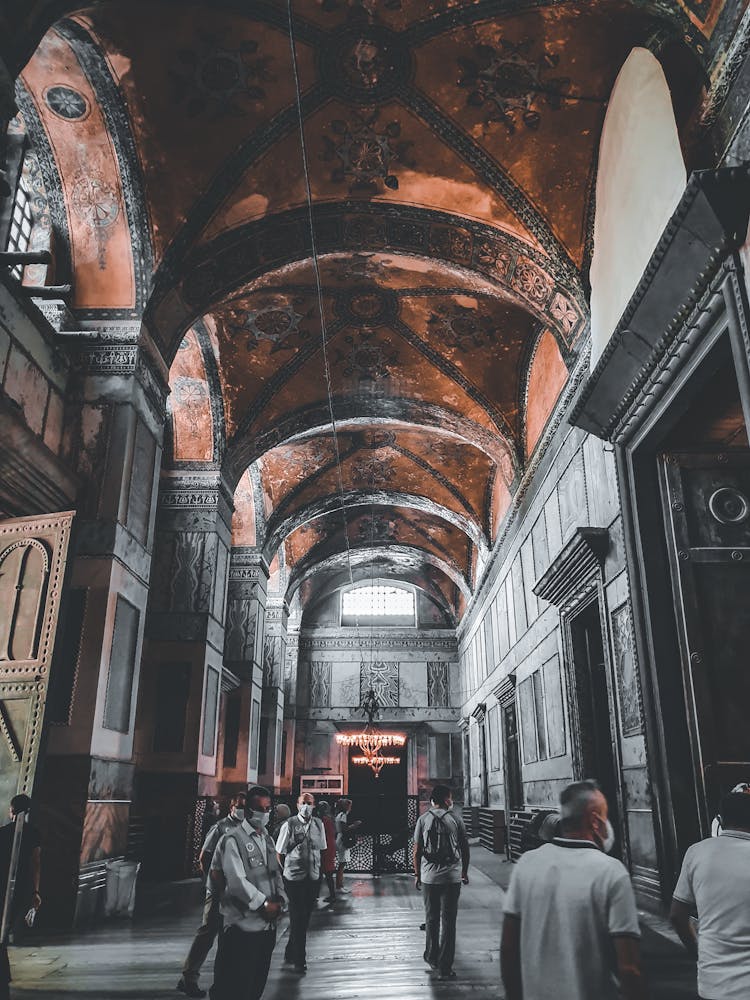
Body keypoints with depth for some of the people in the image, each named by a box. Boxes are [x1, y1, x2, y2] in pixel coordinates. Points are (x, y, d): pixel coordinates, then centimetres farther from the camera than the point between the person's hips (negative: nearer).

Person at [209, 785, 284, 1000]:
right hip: (242, 926, -7)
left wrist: (279, 900, 0)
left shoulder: (267, 839, 15)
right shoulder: (232, 839, -10)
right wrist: (264, 904, -14)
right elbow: (237, 881, -17)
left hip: (267, 924, 7)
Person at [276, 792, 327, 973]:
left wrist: (319, 871, 11)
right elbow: (279, 853, -4)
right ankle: (299, 960, 10)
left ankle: (290, 953, 32)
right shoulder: (289, 825, -11)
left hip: (313, 877, 5)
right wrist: (287, 870, -1)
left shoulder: (318, 824, 3)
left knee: (305, 918, 15)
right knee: (297, 919, -1)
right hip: (294, 878, -5)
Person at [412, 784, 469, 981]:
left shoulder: (423, 819, -2)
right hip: (452, 877, -1)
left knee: (431, 919, 18)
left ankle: (432, 958, 30)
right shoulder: (456, 820, -4)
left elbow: (417, 851, -1)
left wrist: (417, 874, 10)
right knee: (449, 922, 5)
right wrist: (464, 872, 15)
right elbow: (465, 849, 2)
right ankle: (445, 967, 6)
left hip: (429, 877, 2)